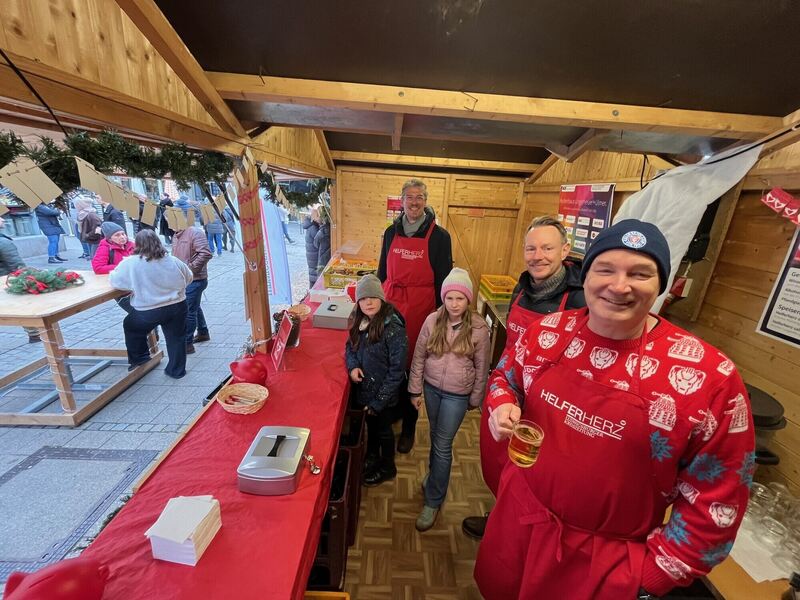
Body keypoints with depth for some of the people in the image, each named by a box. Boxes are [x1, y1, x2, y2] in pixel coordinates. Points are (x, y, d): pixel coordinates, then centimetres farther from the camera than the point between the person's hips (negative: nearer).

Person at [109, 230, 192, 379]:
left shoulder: (130, 263, -9)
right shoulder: (173, 260, 1)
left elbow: (114, 281, 0)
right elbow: (188, 278, 12)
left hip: (148, 313, -2)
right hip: (177, 307, 3)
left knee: (131, 326, 27)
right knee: (176, 337, 16)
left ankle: (139, 359, 36)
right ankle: (176, 370, 26)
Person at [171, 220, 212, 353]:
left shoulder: (194, 232, -16)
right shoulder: (176, 235, 11)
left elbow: (206, 254, -26)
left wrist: (191, 268, -20)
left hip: (195, 280, -9)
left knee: (189, 311, -3)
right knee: (194, 307, 21)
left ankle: (187, 343, 8)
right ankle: (203, 333, 39)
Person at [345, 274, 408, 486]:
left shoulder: (393, 328, -27)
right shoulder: (361, 322, -7)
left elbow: (397, 369, -23)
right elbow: (350, 346, 9)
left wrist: (379, 401, -19)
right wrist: (352, 366, -12)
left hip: (381, 393, -6)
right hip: (363, 388, 6)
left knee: (383, 430, 18)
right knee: (370, 425, 28)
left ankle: (387, 467, 45)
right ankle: (372, 456, 55)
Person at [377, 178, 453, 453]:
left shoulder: (439, 236, -4)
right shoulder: (391, 232, 7)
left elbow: (443, 279, -2)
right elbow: (382, 270, 14)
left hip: (421, 307, -3)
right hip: (390, 303, 3)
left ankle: (408, 425, 28)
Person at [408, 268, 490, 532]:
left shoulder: (479, 329, -16)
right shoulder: (432, 321, -11)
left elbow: (482, 367, -4)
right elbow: (419, 357, -2)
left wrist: (475, 398, 3)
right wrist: (415, 390, 2)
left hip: (457, 394, -3)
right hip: (431, 387, 3)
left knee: (443, 444, 4)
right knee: (435, 436, 21)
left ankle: (433, 500, 24)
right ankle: (435, 474, 49)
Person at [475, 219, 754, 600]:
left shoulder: (710, 377, -20)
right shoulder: (547, 331, -12)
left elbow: (715, 500, -11)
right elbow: (504, 376, 5)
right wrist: (502, 407, -16)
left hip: (607, 560, -2)